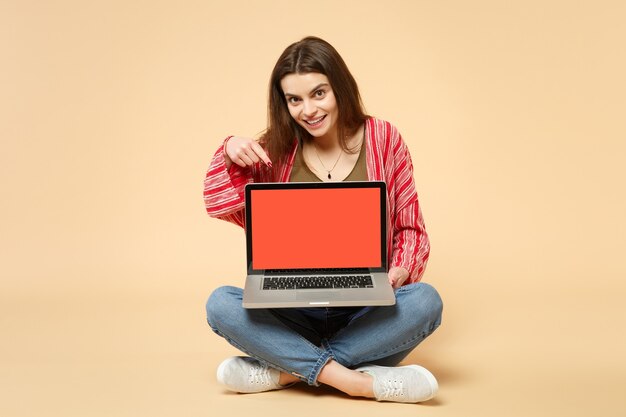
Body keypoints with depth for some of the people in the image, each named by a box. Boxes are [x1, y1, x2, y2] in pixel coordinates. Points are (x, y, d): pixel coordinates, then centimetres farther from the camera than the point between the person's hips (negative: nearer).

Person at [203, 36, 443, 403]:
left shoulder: (383, 138, -1)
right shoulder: (279, 147, 3)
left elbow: (410, 227, 4)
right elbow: (227, 209, 2)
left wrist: (401, 270, -16)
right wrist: (230, 154, -15)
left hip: (367, 311, -1)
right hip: (295, 312, 1)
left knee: (425, 301, -30)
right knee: (221, 304, -25)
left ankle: (288, 370, -22)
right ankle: (359, 381, -29)